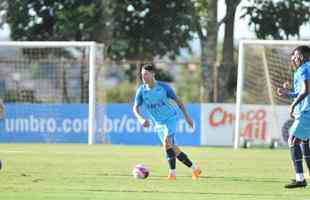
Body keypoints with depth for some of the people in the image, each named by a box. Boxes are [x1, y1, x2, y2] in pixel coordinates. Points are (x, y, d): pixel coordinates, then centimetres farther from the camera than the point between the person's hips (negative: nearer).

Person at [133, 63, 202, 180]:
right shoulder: (141, 90, -7)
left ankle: (172, 172, -26)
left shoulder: (163, 87, -13)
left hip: (170, 118, -5)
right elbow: (135, 108, -8)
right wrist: (141, 119, -29)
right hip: (158, 123, 5)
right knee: (173, 149, 5)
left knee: (167, 141, -27)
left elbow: (178, 101, -1)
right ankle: (194, 168, 19)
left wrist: (187, 116, 1)